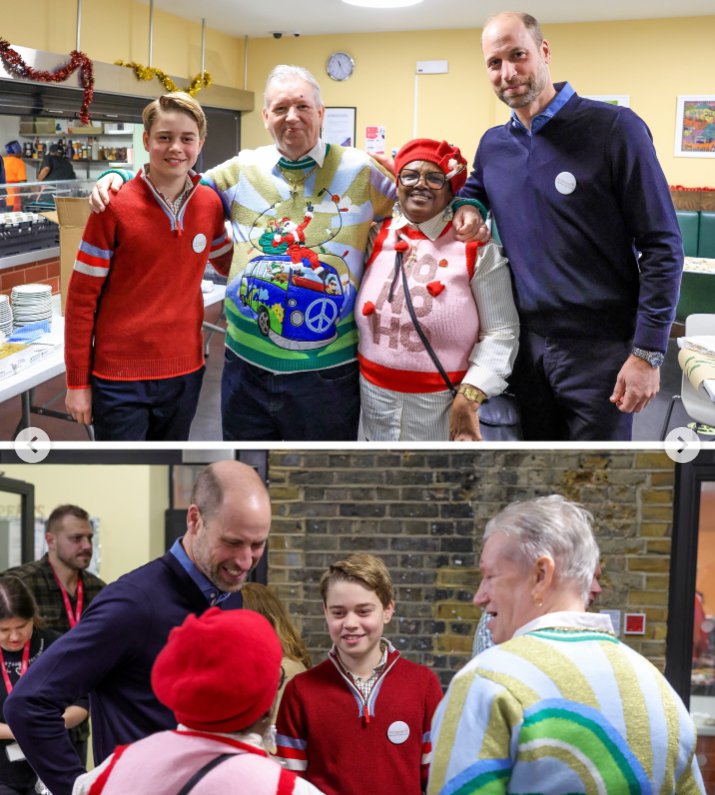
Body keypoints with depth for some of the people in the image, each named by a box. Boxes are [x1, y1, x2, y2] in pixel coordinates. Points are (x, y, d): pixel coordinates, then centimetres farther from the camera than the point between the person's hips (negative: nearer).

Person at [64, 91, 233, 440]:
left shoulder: (210, 203, 1)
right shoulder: (114, 207, -12)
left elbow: (227, 262, 21)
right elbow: (81, 298, -7)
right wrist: (77, 382, -7)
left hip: (184, 370, 5)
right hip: (120, 378, -4)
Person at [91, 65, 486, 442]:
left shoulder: (360, 170, -2)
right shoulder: (243, 169, 4)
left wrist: (464, 205, -11)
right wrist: (117, 177, 0)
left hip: (326, 370, -2)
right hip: (246, 363, 3)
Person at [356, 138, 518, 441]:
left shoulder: (476, 249, -6)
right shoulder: (376, 239, 5)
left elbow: (500, 331, -10)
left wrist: (469, 397, -17)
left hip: (446, 402, -3)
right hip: (377, 397, 3)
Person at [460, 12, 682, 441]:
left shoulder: (615, 129, -11)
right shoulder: (492, 145, 5)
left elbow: (662, 246, -12)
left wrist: (649, 351, -16)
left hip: (600, 349, -5)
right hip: (526, 344, 5)